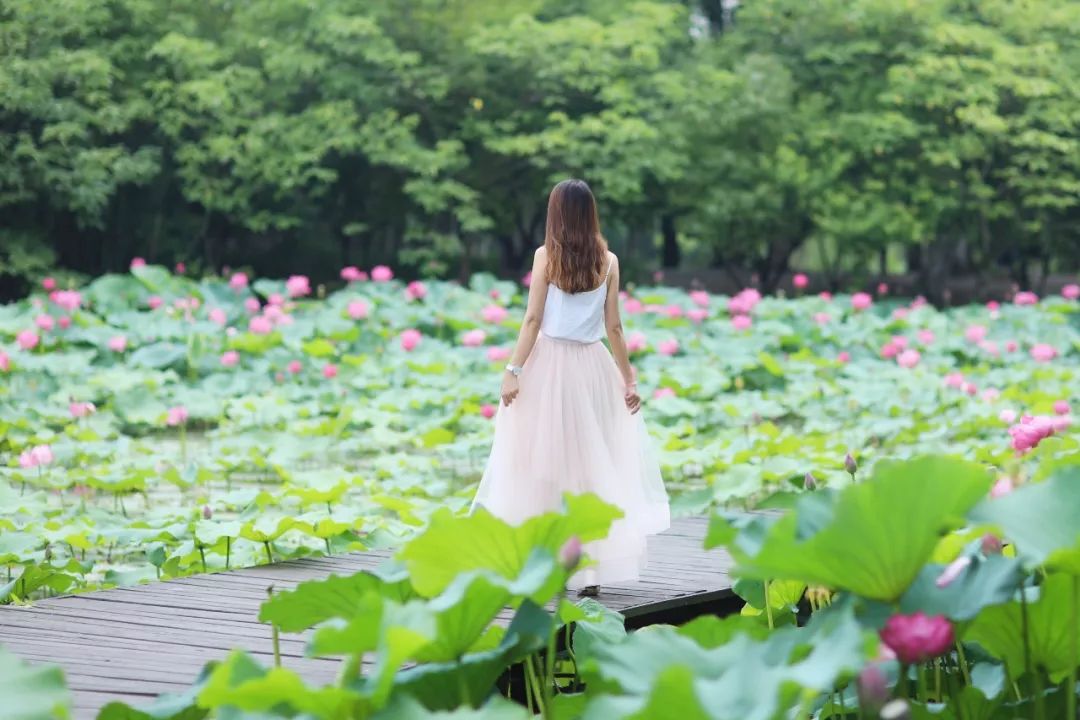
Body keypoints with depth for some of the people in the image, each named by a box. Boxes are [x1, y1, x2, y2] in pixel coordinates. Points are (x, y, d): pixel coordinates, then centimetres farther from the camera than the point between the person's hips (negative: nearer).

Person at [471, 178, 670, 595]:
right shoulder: (607, 261, 3)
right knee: (594, 462, 7)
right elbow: (613, 327, 4)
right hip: (592, 366, 2)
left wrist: (513, 371, -5)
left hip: (549, 363, -2)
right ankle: (593, 569, 5)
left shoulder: (546, 256, -3)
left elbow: (533, 319, -7)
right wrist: (629, 379, 11)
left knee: (542, 463, 4)